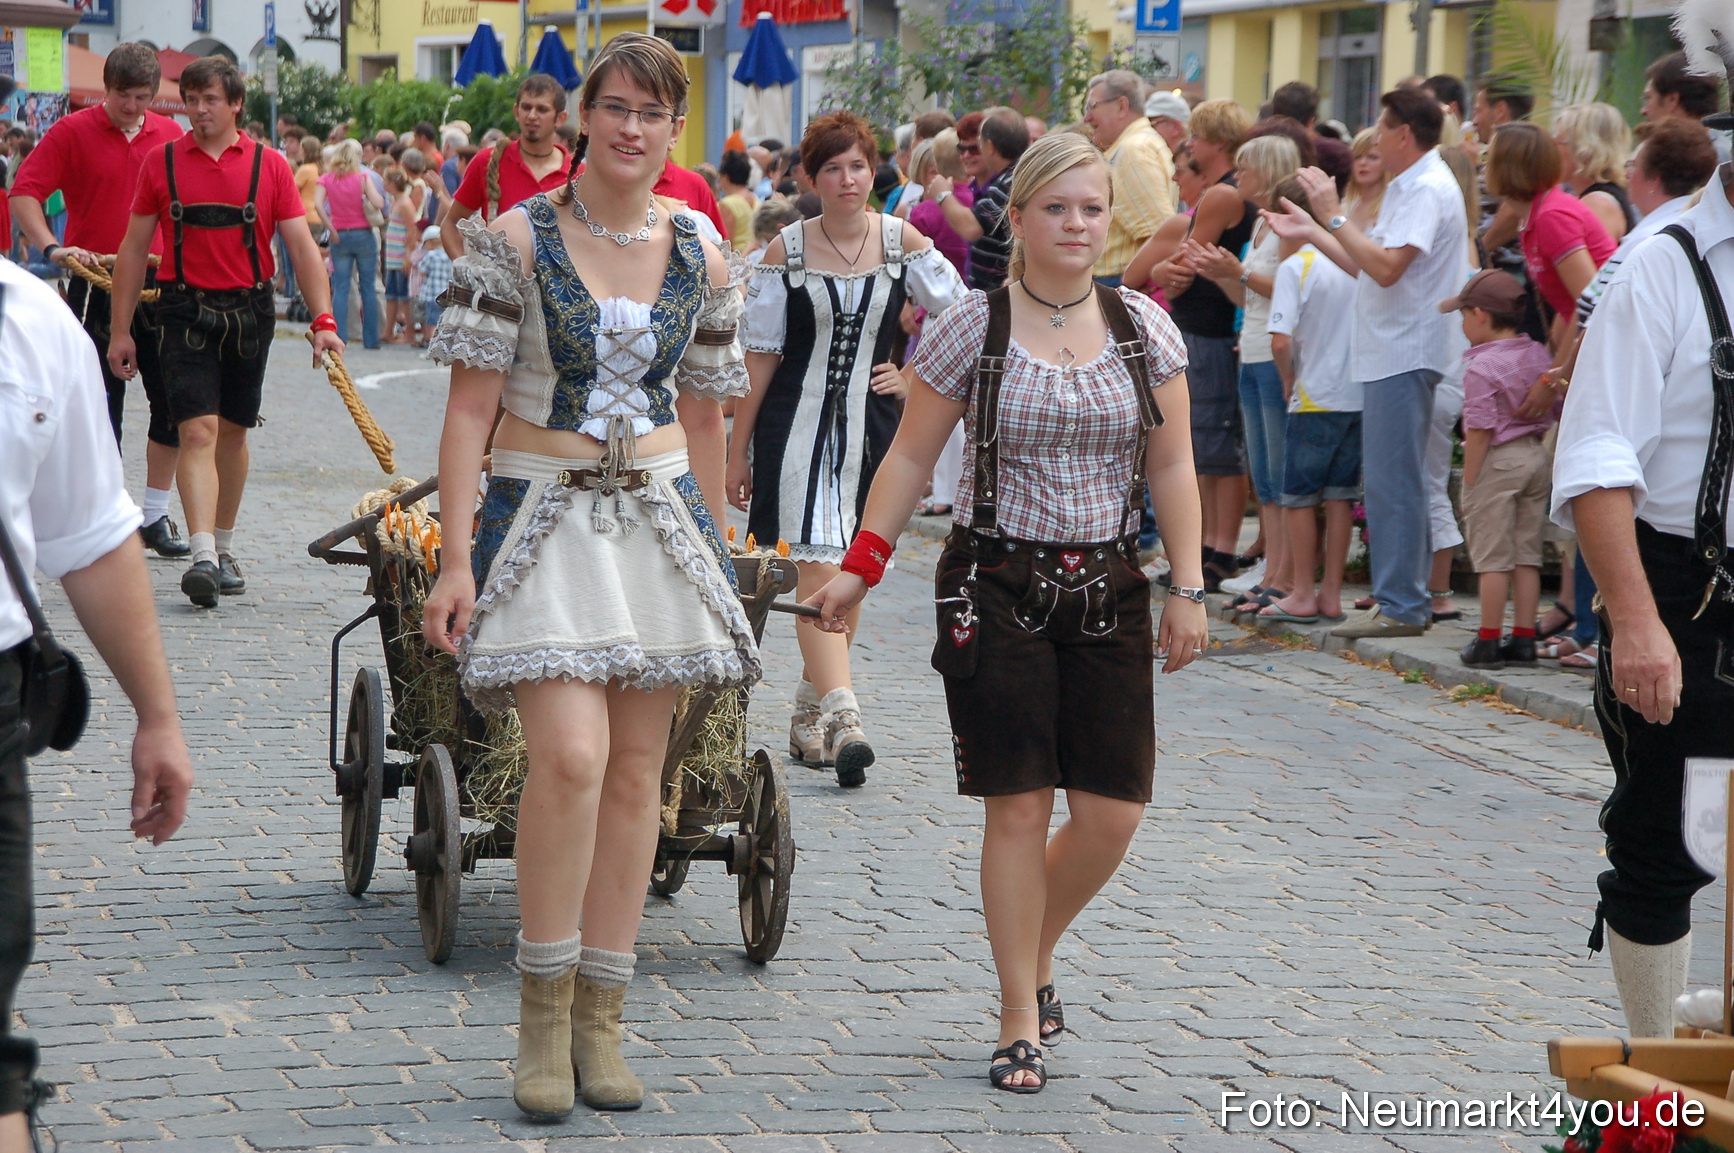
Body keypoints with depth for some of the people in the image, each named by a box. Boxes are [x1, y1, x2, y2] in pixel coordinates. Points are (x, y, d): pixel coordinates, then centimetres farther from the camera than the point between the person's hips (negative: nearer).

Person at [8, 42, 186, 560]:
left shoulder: (171, 137, 8)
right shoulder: (72, 133, -3)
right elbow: (23, 192, -8)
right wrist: (52, 248, -21)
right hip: (95, 285, -3)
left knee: (173, 401, 3)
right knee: (101, 405, -1)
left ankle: (156, 517, 14)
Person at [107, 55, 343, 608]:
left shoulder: (269, 166, 2)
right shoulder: (161, 163, 2)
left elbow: (301, 246, 0)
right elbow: (133, 248, 7)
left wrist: (323, 319, -12)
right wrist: (121, 330, 5)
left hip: (249, 310, 1)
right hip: (185, 309, -1)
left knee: (233, 433, 11)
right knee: (198, 432, -13)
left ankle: (225, 550, 26)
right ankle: (202, 557, -22)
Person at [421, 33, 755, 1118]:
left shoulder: (702, 262, 6)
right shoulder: (514, 240, -5)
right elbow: (471, 406, -6)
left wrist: (711, 546, 19)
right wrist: (457, 558, -12)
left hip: (663, 519, 4)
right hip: (544, 515, -4)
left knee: (637, 770, 4)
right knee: (571, 753, -19)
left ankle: (601, 1021, 13)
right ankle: (544, 1009, -5)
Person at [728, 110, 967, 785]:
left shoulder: (901, 242, 2)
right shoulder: (787, 250, -1)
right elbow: (760, 354, 2)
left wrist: (914, 378, 2)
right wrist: (738, 449, 2)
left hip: (871, 425, 3)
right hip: (798, 422, -3)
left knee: (848, 573, 9)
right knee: (818, 566, -15)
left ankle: (808, 714, 24)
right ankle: (840, 717, -24)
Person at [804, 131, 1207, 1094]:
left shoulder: (1144, 328, 5)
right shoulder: (971, 328, -3)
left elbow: (1171, 469, 7)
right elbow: (912, 456, 1)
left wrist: (1187, 589, 2)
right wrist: (859, 568, -5)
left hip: (1107, 590, 3)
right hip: (996, 585, -3)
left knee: (1113, 810, 0)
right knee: (1018, 806, -4)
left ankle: (1038, 950, 28)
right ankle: (1021, 1015, 7)